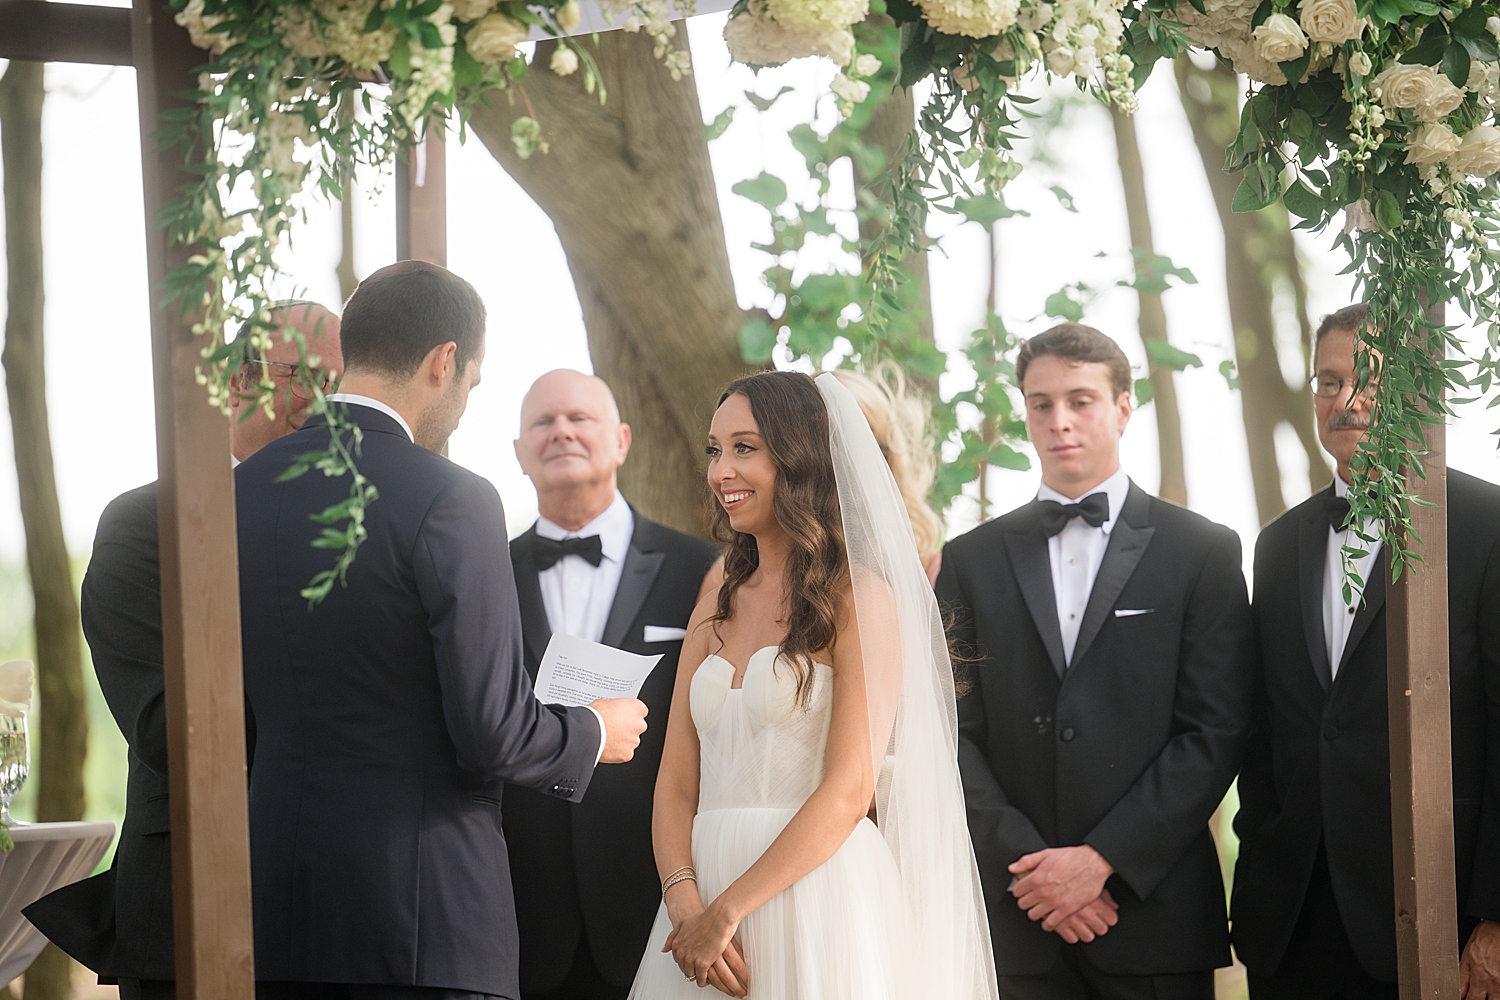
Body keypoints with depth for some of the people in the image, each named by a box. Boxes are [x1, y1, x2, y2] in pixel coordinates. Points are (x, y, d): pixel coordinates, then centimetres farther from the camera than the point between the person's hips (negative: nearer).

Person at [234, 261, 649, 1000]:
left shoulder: (243, 491, 8)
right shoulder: (450, 503, -12)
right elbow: (494, 734, -14)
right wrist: (593, 735, 5)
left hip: (279, 908, 6)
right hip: (423, 912, -6)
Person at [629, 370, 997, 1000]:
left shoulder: (859, 599, -5)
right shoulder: (713, 614, 13)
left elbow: (850, 790, -13)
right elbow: (677, 786, 8)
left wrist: (728, 909, -15)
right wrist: (684, 902, -10)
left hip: (815, 896, -6)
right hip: (704, 907, 6)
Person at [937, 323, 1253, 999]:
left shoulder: (1204, 552, 3)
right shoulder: (971, 562, 10)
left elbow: (1215, 733, -4)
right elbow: (957, 734, 4)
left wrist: (1103, 859, -12)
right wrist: (1026, 862, -10)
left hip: (1155, 913, -2)